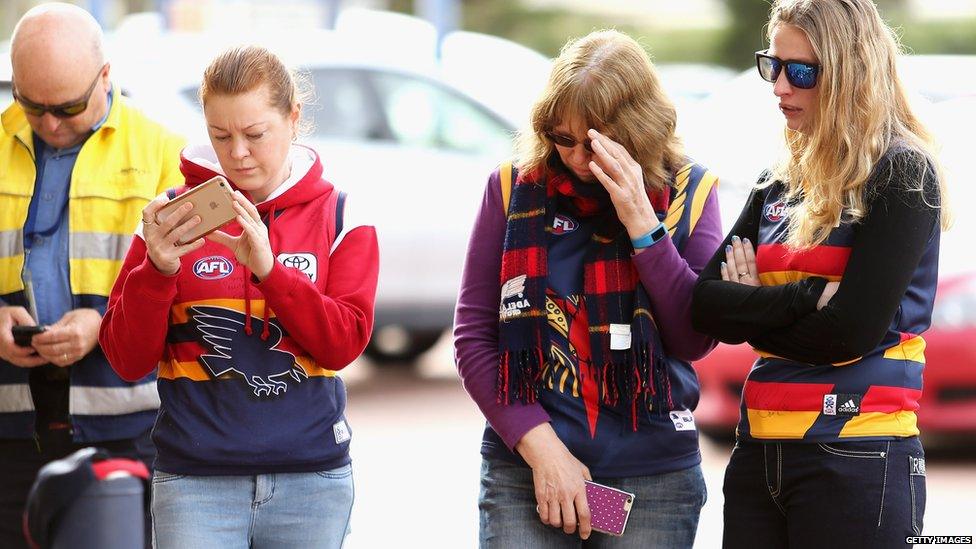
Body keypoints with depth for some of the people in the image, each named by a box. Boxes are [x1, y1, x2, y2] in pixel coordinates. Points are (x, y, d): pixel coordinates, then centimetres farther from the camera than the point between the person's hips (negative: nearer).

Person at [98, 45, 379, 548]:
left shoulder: (336, 216, 5)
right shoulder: (176, 214, 3)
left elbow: (344, 342, -6)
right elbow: (128, 359, 0)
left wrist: (268, 268, -18)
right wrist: (158, 270, -17)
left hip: (311, 477, 1)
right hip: (196, 482, -1)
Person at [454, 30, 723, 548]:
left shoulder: (687, 193, 3)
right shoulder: (515, 189, 3)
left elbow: (696, 339, -5)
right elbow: (473, 335, 1)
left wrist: (642, 223, -13)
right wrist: (539, 444, -9)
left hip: (654, 478, 0)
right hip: (525, 467, 0)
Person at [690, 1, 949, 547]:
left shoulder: (902, 173, -6)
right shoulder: (779, 186, 14)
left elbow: (851, 332, -15)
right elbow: (705, 305, 3)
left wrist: (750, 314, -1)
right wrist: (806, 296, -11)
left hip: (856, 460, -6)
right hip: (760, 455, 6)